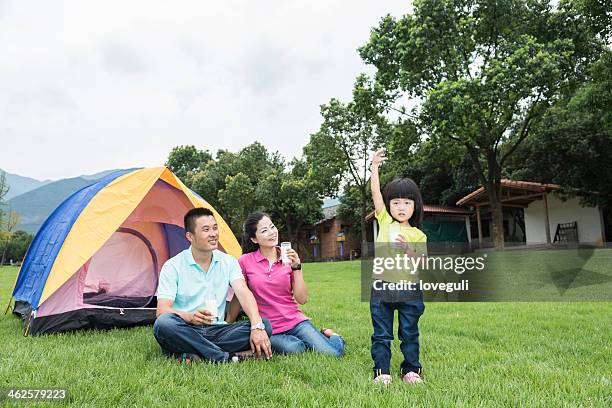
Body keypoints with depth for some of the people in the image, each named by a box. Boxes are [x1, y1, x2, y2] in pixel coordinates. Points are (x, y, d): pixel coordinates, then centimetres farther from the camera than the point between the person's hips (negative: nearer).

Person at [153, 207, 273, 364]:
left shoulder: (229, 262, 4)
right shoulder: (173, 266, -4)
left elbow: (243, 293, -11)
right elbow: (162, 310, -13)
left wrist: (257, 327, -29)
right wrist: (190, 317, -35)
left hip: (216, 331, 3)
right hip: (185, 332, -2)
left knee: (265, 326, -19)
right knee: (163, 323, -35)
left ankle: (196, 354, -27)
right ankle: (226, 357, -29)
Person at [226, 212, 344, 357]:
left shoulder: (288, 258, 1)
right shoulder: (245, 261, -4)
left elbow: (302, 299, -4)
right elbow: (238, 297, 6)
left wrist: (296, 267, -14)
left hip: (296, 322, 1)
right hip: (269, 330, -1)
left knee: (333, 354, -19)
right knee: (296, 350, -31)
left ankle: (325, 334, 14)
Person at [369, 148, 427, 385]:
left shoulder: (418, 236, 1)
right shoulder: (384, 221, 3)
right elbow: (375, 192, -4)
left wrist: (407, 248, -18)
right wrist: (375, 166, -9)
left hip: (409, 289, 0)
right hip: (382, 287, 0)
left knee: (409, 334, 12)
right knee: (381, 334, 8)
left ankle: (411, 369, 27)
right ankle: (381, 371, 19)